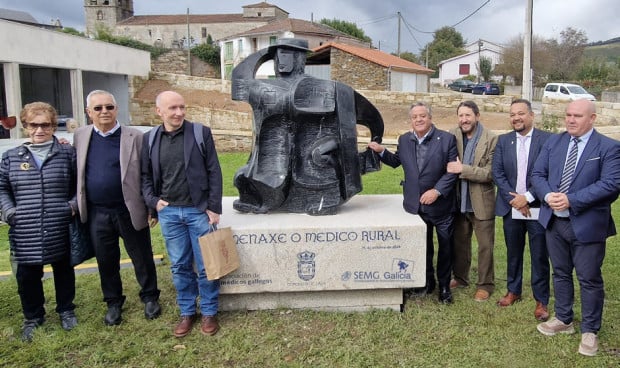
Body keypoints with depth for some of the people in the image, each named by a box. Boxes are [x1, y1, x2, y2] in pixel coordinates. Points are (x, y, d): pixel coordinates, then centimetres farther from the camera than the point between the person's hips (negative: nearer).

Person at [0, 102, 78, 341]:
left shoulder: (67, 153, 0)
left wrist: (74, 204, -9)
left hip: (61, 230, -1)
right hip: (25, 233, 2)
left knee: (64, 271, 14)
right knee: (27, 276, 10)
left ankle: (66, 310, 35)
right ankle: (33, 317, 32)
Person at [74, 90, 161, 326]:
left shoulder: (134, 137, -6)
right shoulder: (80, 137, 5)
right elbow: (78, 173, 13)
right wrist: (78, 205, 4)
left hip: (130, 211, -3)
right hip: (97, 213, 3)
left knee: (142, 258, 11)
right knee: (106, 261, 15)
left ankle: (150, 297, 31)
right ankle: (113, 302, 34)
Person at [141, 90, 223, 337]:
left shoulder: (201, 133, -4)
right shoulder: (150, 139, 5)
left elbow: (214, 172, -4)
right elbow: (146, 176, 13)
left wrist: (214, 208, -8)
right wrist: (153, 201, -2)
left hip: (198, 210, -2)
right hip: (168, 212, 3)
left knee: (206, 266, 5)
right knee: (179, 266, 12)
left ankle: (209, 312, 23)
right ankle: (187, 312, 28)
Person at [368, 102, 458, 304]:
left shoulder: (447, 139, -10)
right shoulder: (404, 140, 3)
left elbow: (453, 170, -11)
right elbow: (397, 161, 18)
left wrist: (437, 190, -21)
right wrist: (381, 151, 1)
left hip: (441, 205, -3)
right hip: (415, 205, 3)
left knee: (445, 247, 11)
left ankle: (444, 285, 29)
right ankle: (427, 281, 35)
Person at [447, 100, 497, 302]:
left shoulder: (491, 139, -14)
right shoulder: (453, 136, -2)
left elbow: (490, 172, -19)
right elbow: (448, 164, 2)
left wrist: (463, 169, -26)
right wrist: (452, 168, -19)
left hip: (481, 202, -4)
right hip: (459, 200, 4)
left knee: (485, 245, 8)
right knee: (460, 242, 18)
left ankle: (485, 284, 24)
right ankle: (460, 277, 37)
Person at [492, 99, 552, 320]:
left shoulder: (547, 139, -5)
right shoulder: (503, 141, 5)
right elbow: (497, 173, 0)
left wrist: (527, 197, -15)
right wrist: (513, 199, -10)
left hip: (538, 208, -3)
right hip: (511, 208, 3)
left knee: (540, 257, 5)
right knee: (513, 253, 16)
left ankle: (541, 301, 19)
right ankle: (513, 291, 33)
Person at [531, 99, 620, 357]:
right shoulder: (553, 142, 7)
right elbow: (538, 174, 6)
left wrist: (571, 200, -24)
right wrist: (547, 195, -15)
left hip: (587, 225, -5)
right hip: (554, 221, 5)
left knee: (589, 279, 6)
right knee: (560, 273, 18)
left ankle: (589, 331, 23)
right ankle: (563, 320, 35)